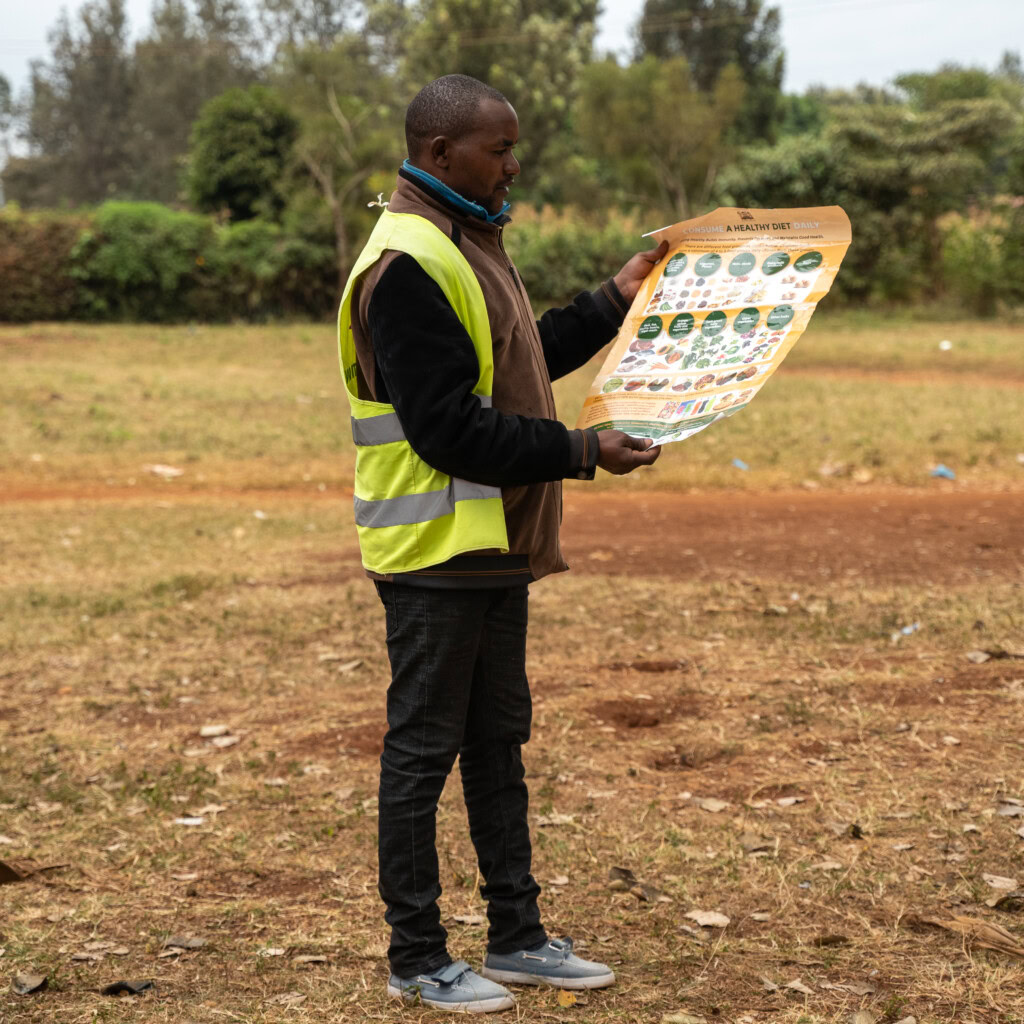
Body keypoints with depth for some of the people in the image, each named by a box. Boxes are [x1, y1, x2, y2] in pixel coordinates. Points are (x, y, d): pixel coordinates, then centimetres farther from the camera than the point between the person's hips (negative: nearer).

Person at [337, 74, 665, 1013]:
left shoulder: (466, 246, 15)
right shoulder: (407, 264, -19)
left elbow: (515, 366, 23)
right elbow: (447, 427, -23)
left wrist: (614, 302, 20)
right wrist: (581, 452, -20)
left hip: (494, 546, 10)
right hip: (435, 549, -10)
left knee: (498, 742, 16)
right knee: (424, 751, 0)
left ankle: (517, 938, 26)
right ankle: (417, 960, 11)